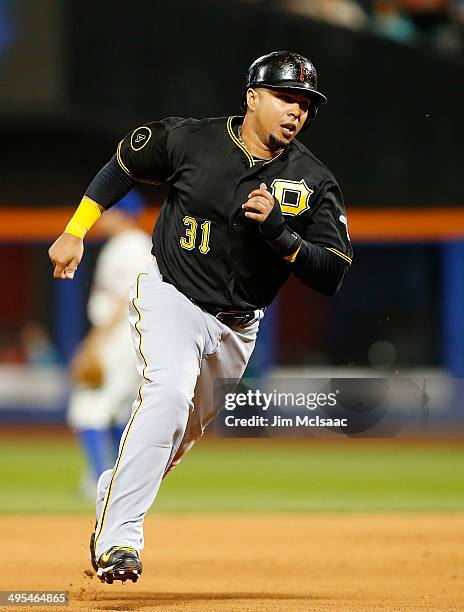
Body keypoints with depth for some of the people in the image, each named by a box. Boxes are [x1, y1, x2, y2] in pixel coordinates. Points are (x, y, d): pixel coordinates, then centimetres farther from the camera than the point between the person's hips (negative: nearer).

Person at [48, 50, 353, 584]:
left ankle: (113, 492, 46)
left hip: (238, 324, 4)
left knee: (187, 427, 16)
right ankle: (117, 537, -31)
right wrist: (75, 232, 3)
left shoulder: (314, 183, -9)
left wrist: (279, 231, -28)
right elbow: (124, 164, 7)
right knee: (169, 391, -29)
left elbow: (332, 275, -13)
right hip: (171, 296, -4)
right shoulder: (189, 139, -11)